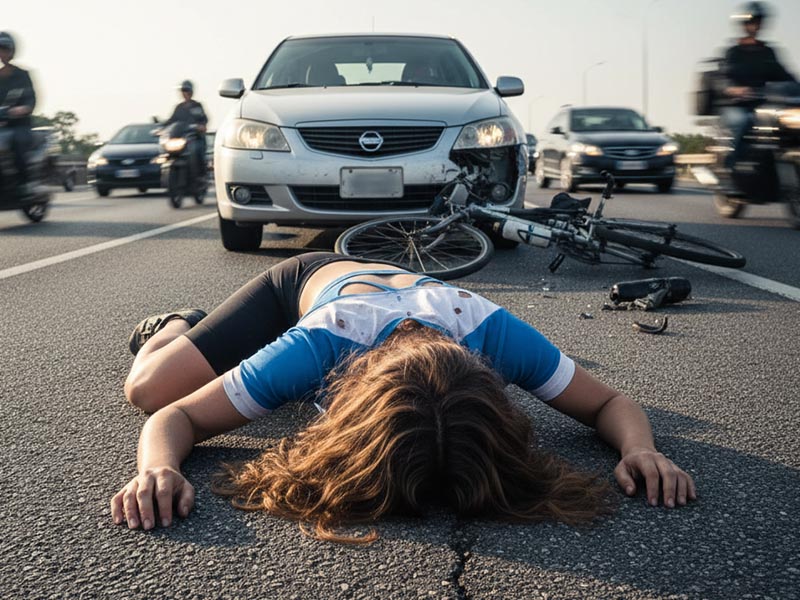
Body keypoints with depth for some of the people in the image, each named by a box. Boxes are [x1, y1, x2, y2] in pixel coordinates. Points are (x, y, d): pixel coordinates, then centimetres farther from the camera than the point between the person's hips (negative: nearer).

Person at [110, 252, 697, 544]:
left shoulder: (492, 333, -43)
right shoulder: (319, 344, -47)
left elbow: (611, 403, -29)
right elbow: (173, 417, -38)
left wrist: (639, 449, -51)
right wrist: (160, 469, -61)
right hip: (305, 281, -2)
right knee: (148, 386, -7)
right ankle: (176, 326, 27)